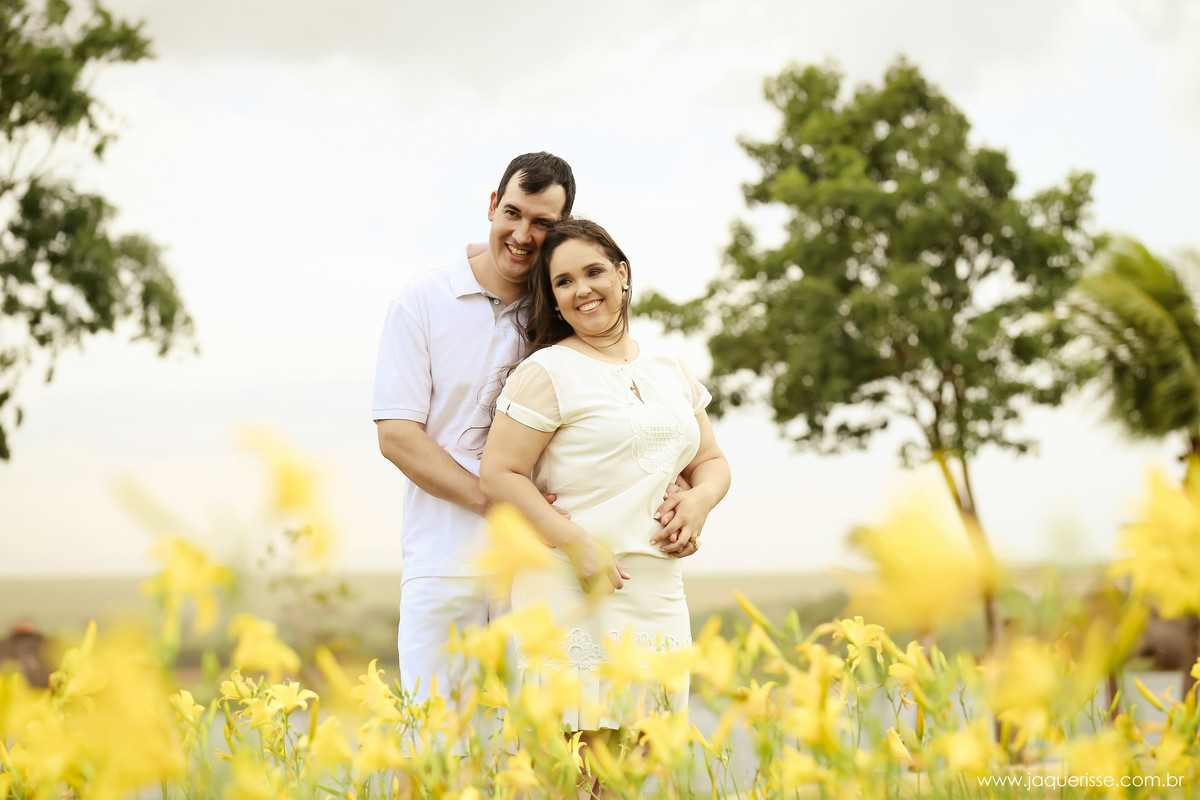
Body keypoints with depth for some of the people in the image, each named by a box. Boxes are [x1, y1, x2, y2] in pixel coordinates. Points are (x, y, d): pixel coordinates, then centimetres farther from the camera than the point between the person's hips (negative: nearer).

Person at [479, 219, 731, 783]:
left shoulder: (669, 372, 16)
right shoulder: (548, 372, -4)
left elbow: (711, 461, 23)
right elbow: (498, 475, -8)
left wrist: (700, 499, -1)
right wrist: (577, 543, -17)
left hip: (658, 593, 6)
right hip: (572, 593, -6)